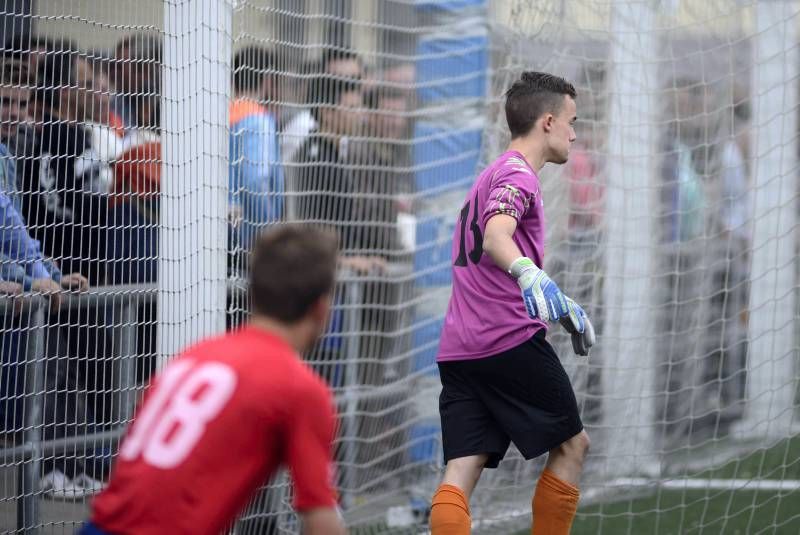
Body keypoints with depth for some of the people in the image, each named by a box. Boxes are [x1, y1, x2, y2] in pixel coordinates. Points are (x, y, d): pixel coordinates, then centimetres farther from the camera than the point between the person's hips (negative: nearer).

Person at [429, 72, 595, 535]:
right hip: (511, 340, -8)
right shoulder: (518, 175, -7)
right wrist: (530, 274, -48)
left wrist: (560, 306, 46)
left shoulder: (494, 175, 25)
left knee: (461, 471, -4)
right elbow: (496, 237, -28)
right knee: (572, 445, 8)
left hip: (460, 349, 8)